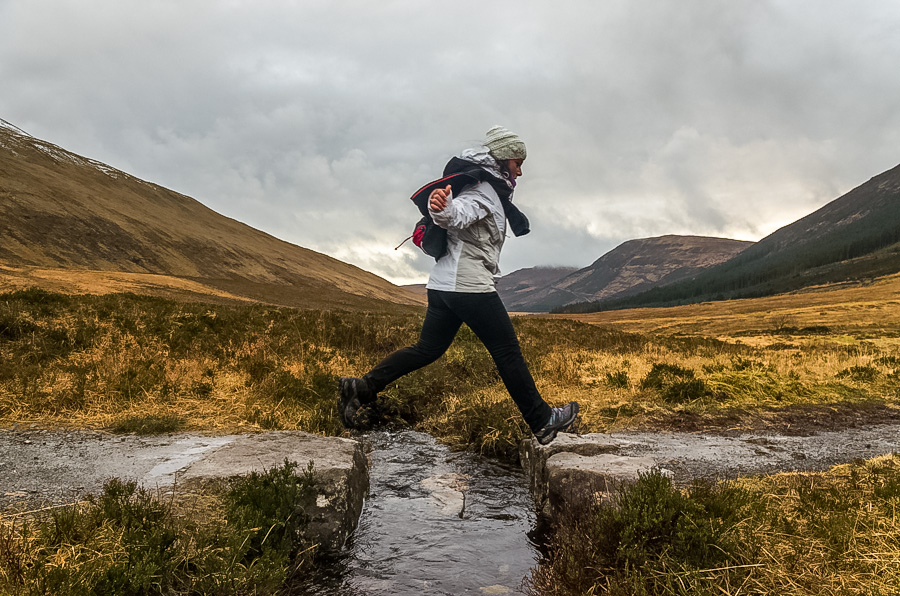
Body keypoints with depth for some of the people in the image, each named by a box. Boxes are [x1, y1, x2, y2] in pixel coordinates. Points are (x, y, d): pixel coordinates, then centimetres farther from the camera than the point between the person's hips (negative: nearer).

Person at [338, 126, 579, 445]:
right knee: (507, 351, -1)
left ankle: (362, 387, 3)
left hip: (443, 284, 10)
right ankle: (542, 421, 10)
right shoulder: (484, 190, -11)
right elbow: (457, 214, -33)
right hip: (470, 284, -10)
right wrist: (443, 207, -53)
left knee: (428, 349, 11)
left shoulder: (487, 188, 20)